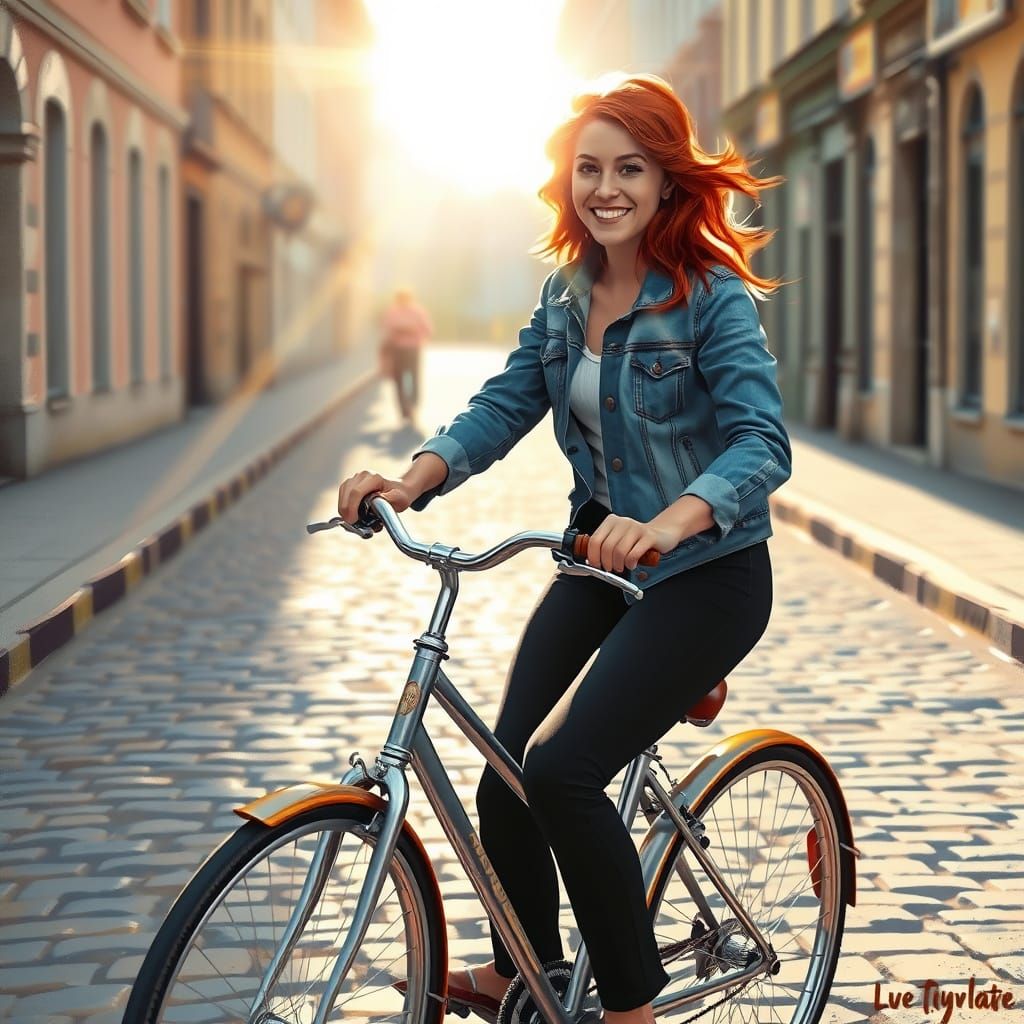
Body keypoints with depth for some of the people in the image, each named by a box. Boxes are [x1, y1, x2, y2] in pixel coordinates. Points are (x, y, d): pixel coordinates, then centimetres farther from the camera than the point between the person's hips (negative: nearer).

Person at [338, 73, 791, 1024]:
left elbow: (761, 443, -25)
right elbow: (502, 406, 0)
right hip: (599, 564, 7)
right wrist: (413, 478, -19)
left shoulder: (712, 296, -15)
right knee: (506, 781, 3)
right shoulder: (567, 293, 5)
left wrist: (667, 523, -44)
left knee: (562, 770, -21)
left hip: (704, 574, -6)